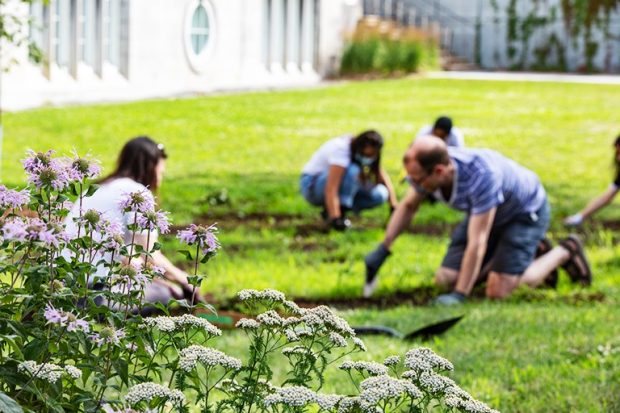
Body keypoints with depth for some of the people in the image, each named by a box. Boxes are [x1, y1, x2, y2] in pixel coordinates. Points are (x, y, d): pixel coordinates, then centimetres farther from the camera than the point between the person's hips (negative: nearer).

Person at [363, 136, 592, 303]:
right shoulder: (427, 169, -22)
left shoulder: (481, 176, -43)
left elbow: (477, 242, -40)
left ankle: (563, 253, 3)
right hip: (485, 212, 7)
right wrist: (382, 250, -4)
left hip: (526, 210, -7)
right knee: (446, 279, -2)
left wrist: (459, 296, -39)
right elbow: (407, 206, 2)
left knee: (498, 291, -19)